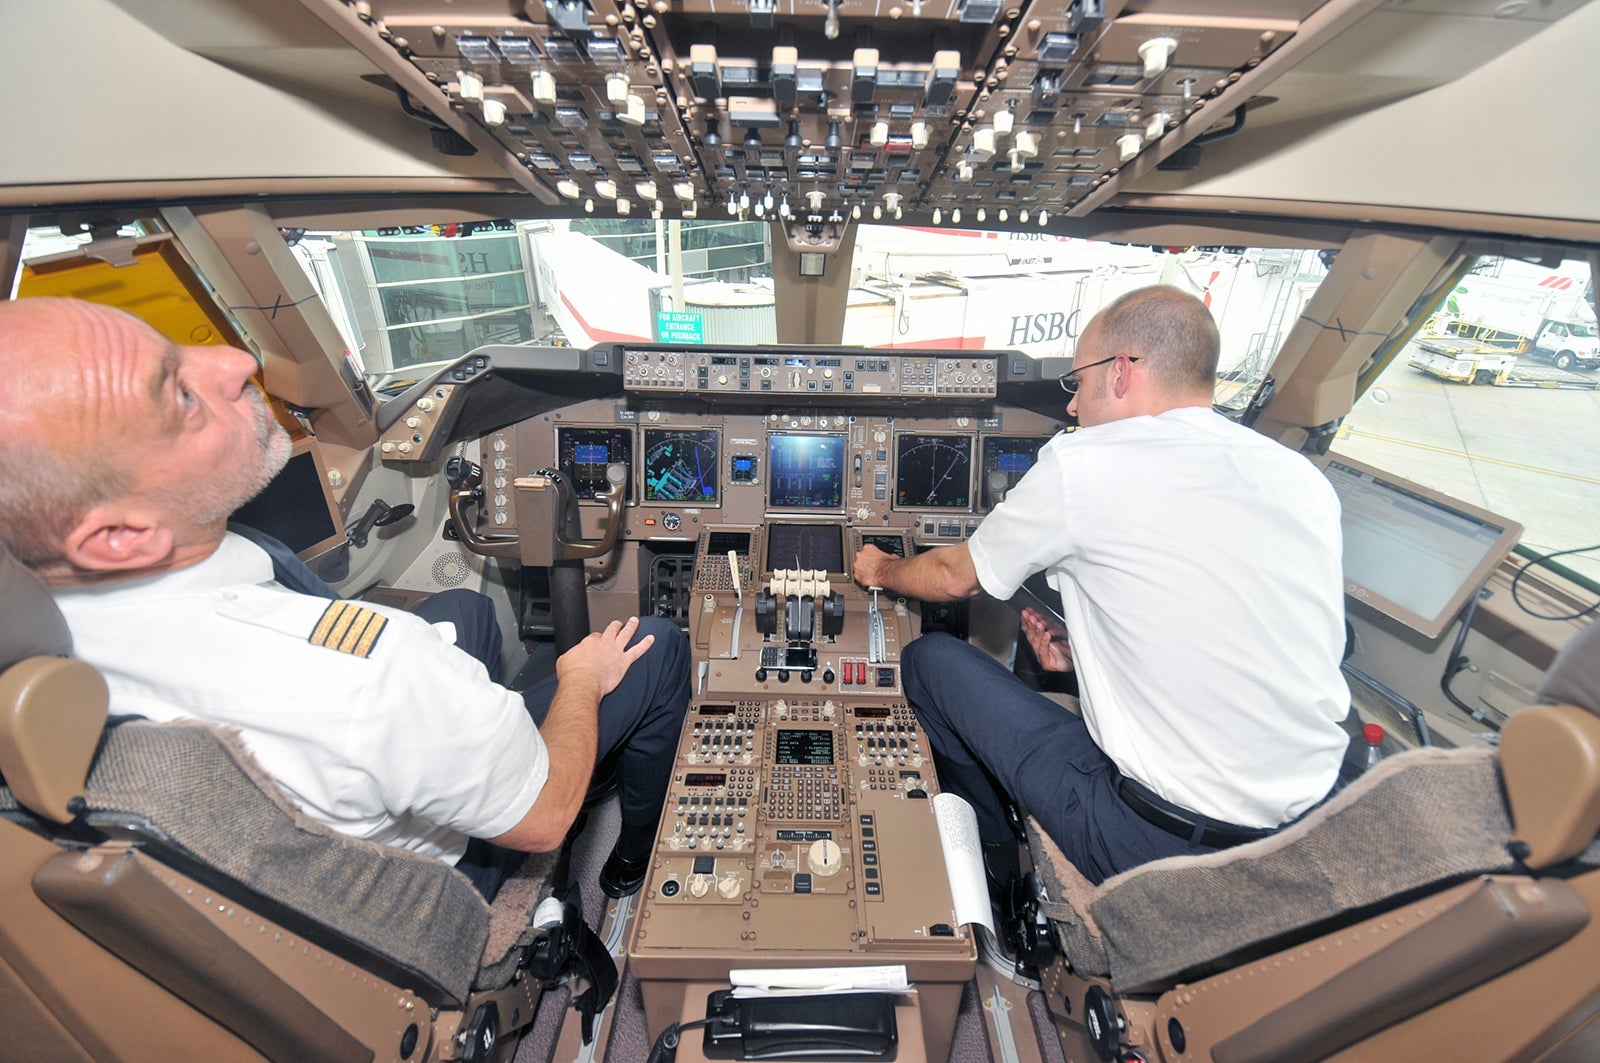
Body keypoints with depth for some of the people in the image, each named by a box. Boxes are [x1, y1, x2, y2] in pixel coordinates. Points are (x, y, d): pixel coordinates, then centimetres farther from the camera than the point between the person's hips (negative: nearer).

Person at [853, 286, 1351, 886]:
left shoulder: (1083, 464, -15)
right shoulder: (1305, 479, 3)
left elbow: (956, 578, 0)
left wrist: (881, 571, 21)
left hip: (1162, 841, -7)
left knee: (930, 658, 4)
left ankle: (996, 864, 29)